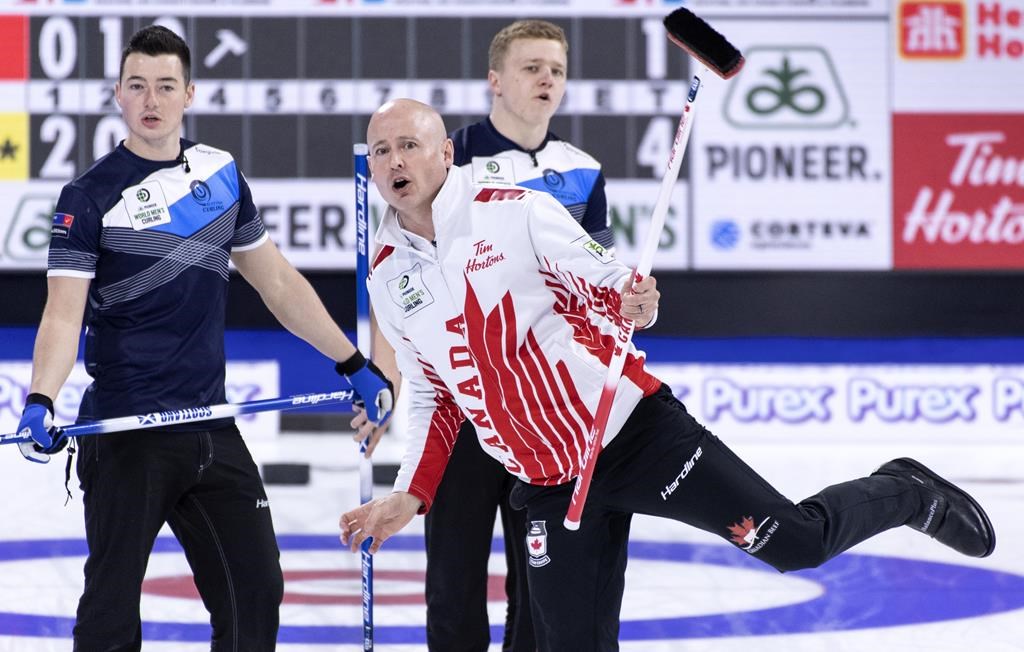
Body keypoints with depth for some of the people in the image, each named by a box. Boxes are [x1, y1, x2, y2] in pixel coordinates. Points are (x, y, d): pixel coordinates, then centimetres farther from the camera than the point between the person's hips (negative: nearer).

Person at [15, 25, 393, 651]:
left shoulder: (222, 174, 8)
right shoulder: (91, 197, -8)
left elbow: (278, 282, 17)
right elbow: (64, 315, -18)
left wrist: (355, 365, 17)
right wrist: (41, 402, -35)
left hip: (211, 428, 5)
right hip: (126, 434, -5)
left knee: (256, 589, 8)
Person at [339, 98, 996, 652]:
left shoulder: (513, 210, -8)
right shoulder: (388, 279, 6)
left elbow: (609, 285, -4)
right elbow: (437, 399, 16)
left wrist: (632, 302, -27)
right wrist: (410, 497, 5)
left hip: (635, 430, -4)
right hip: (549, 483, 4)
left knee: (798, 541, -5)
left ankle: (906, 495, 25)